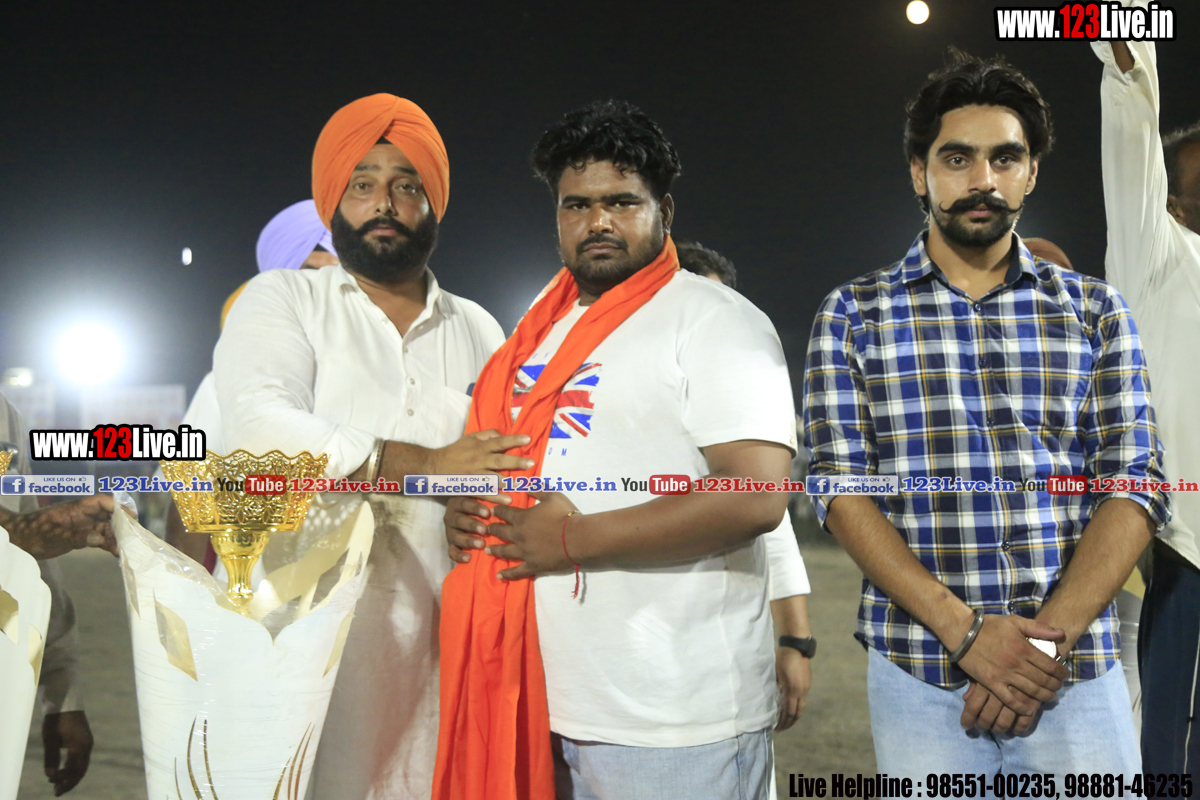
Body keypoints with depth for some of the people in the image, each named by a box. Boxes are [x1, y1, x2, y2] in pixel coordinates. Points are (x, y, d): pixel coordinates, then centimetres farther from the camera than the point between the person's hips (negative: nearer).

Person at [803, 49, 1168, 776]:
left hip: (1078, 679, 1)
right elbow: (840, 487, -6)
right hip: (918, 679, -1)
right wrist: (964, 630, -16)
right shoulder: (853, 315, 3)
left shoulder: (1096, 310, 6)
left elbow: (1135, 486, -1)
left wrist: (1047, 639, -13)